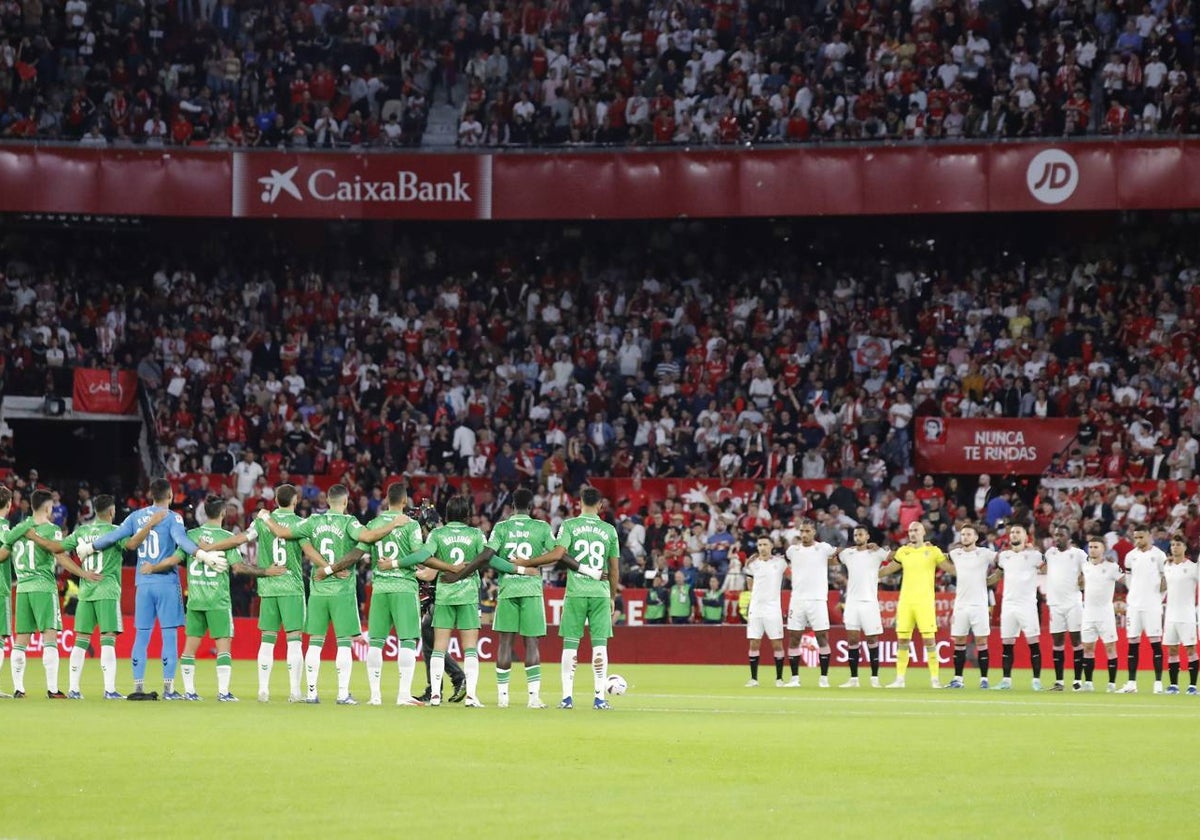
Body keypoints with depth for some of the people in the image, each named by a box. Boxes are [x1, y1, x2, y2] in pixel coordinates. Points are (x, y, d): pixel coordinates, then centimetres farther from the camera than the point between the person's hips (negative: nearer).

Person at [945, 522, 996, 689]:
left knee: (981, 642, -2)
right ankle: (957, 679, 9)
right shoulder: (954, 554, 10)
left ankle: (984, 679, 2)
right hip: (960, 605, 4)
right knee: (959, 642, 4)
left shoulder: (984, 553, -2)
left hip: (979, 605, -4)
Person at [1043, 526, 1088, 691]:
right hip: (1055, 603, 4)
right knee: (1057, 642, 4)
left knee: (1076, 640, -2)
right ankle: (1058, 681, 8)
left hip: (1073, 603, -4)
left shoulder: (1078, 554, -1)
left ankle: (1078, 681, 1)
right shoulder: (1050, 553, 12)